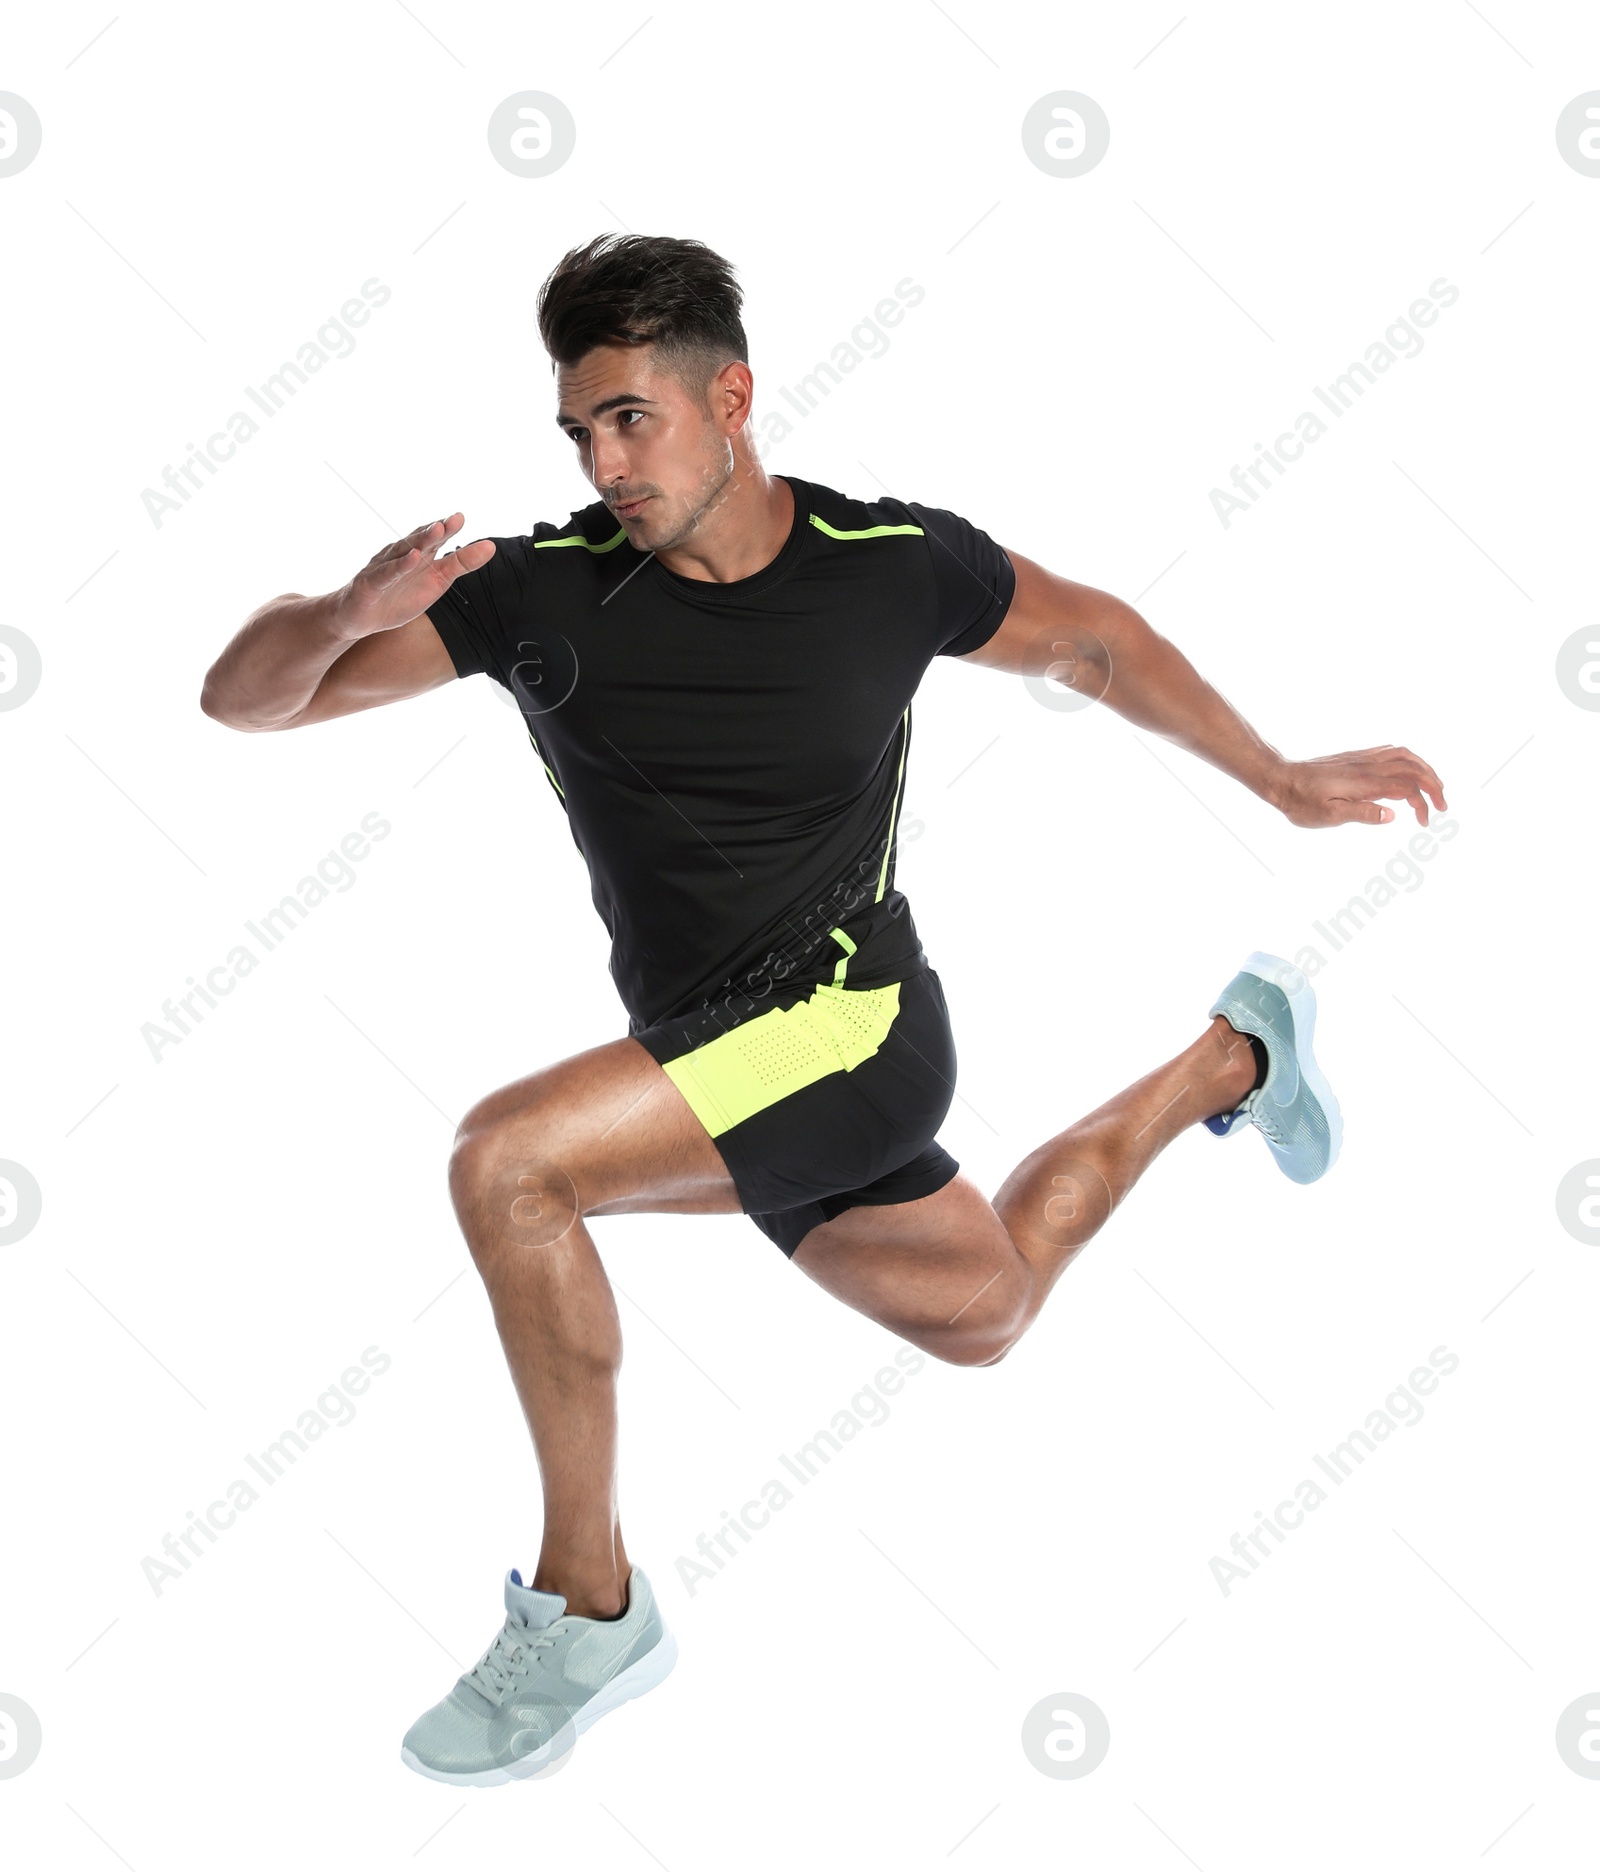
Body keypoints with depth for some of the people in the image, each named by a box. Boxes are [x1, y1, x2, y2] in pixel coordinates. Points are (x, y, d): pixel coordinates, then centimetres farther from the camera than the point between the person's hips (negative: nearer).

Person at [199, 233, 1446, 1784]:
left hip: (854, 1019, -5)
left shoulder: (895, 561, -13)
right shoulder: (544, 591, -11)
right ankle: (1227, 1057, 49)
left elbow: (1090, 640, 8)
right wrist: (345, 615, -34)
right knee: (978, 1314, 27)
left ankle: (585, 1600, -10)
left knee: (506, 1162, -26)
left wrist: (1283, 783, 13)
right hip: (714, 1061, 5)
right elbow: (244, 695, -11)